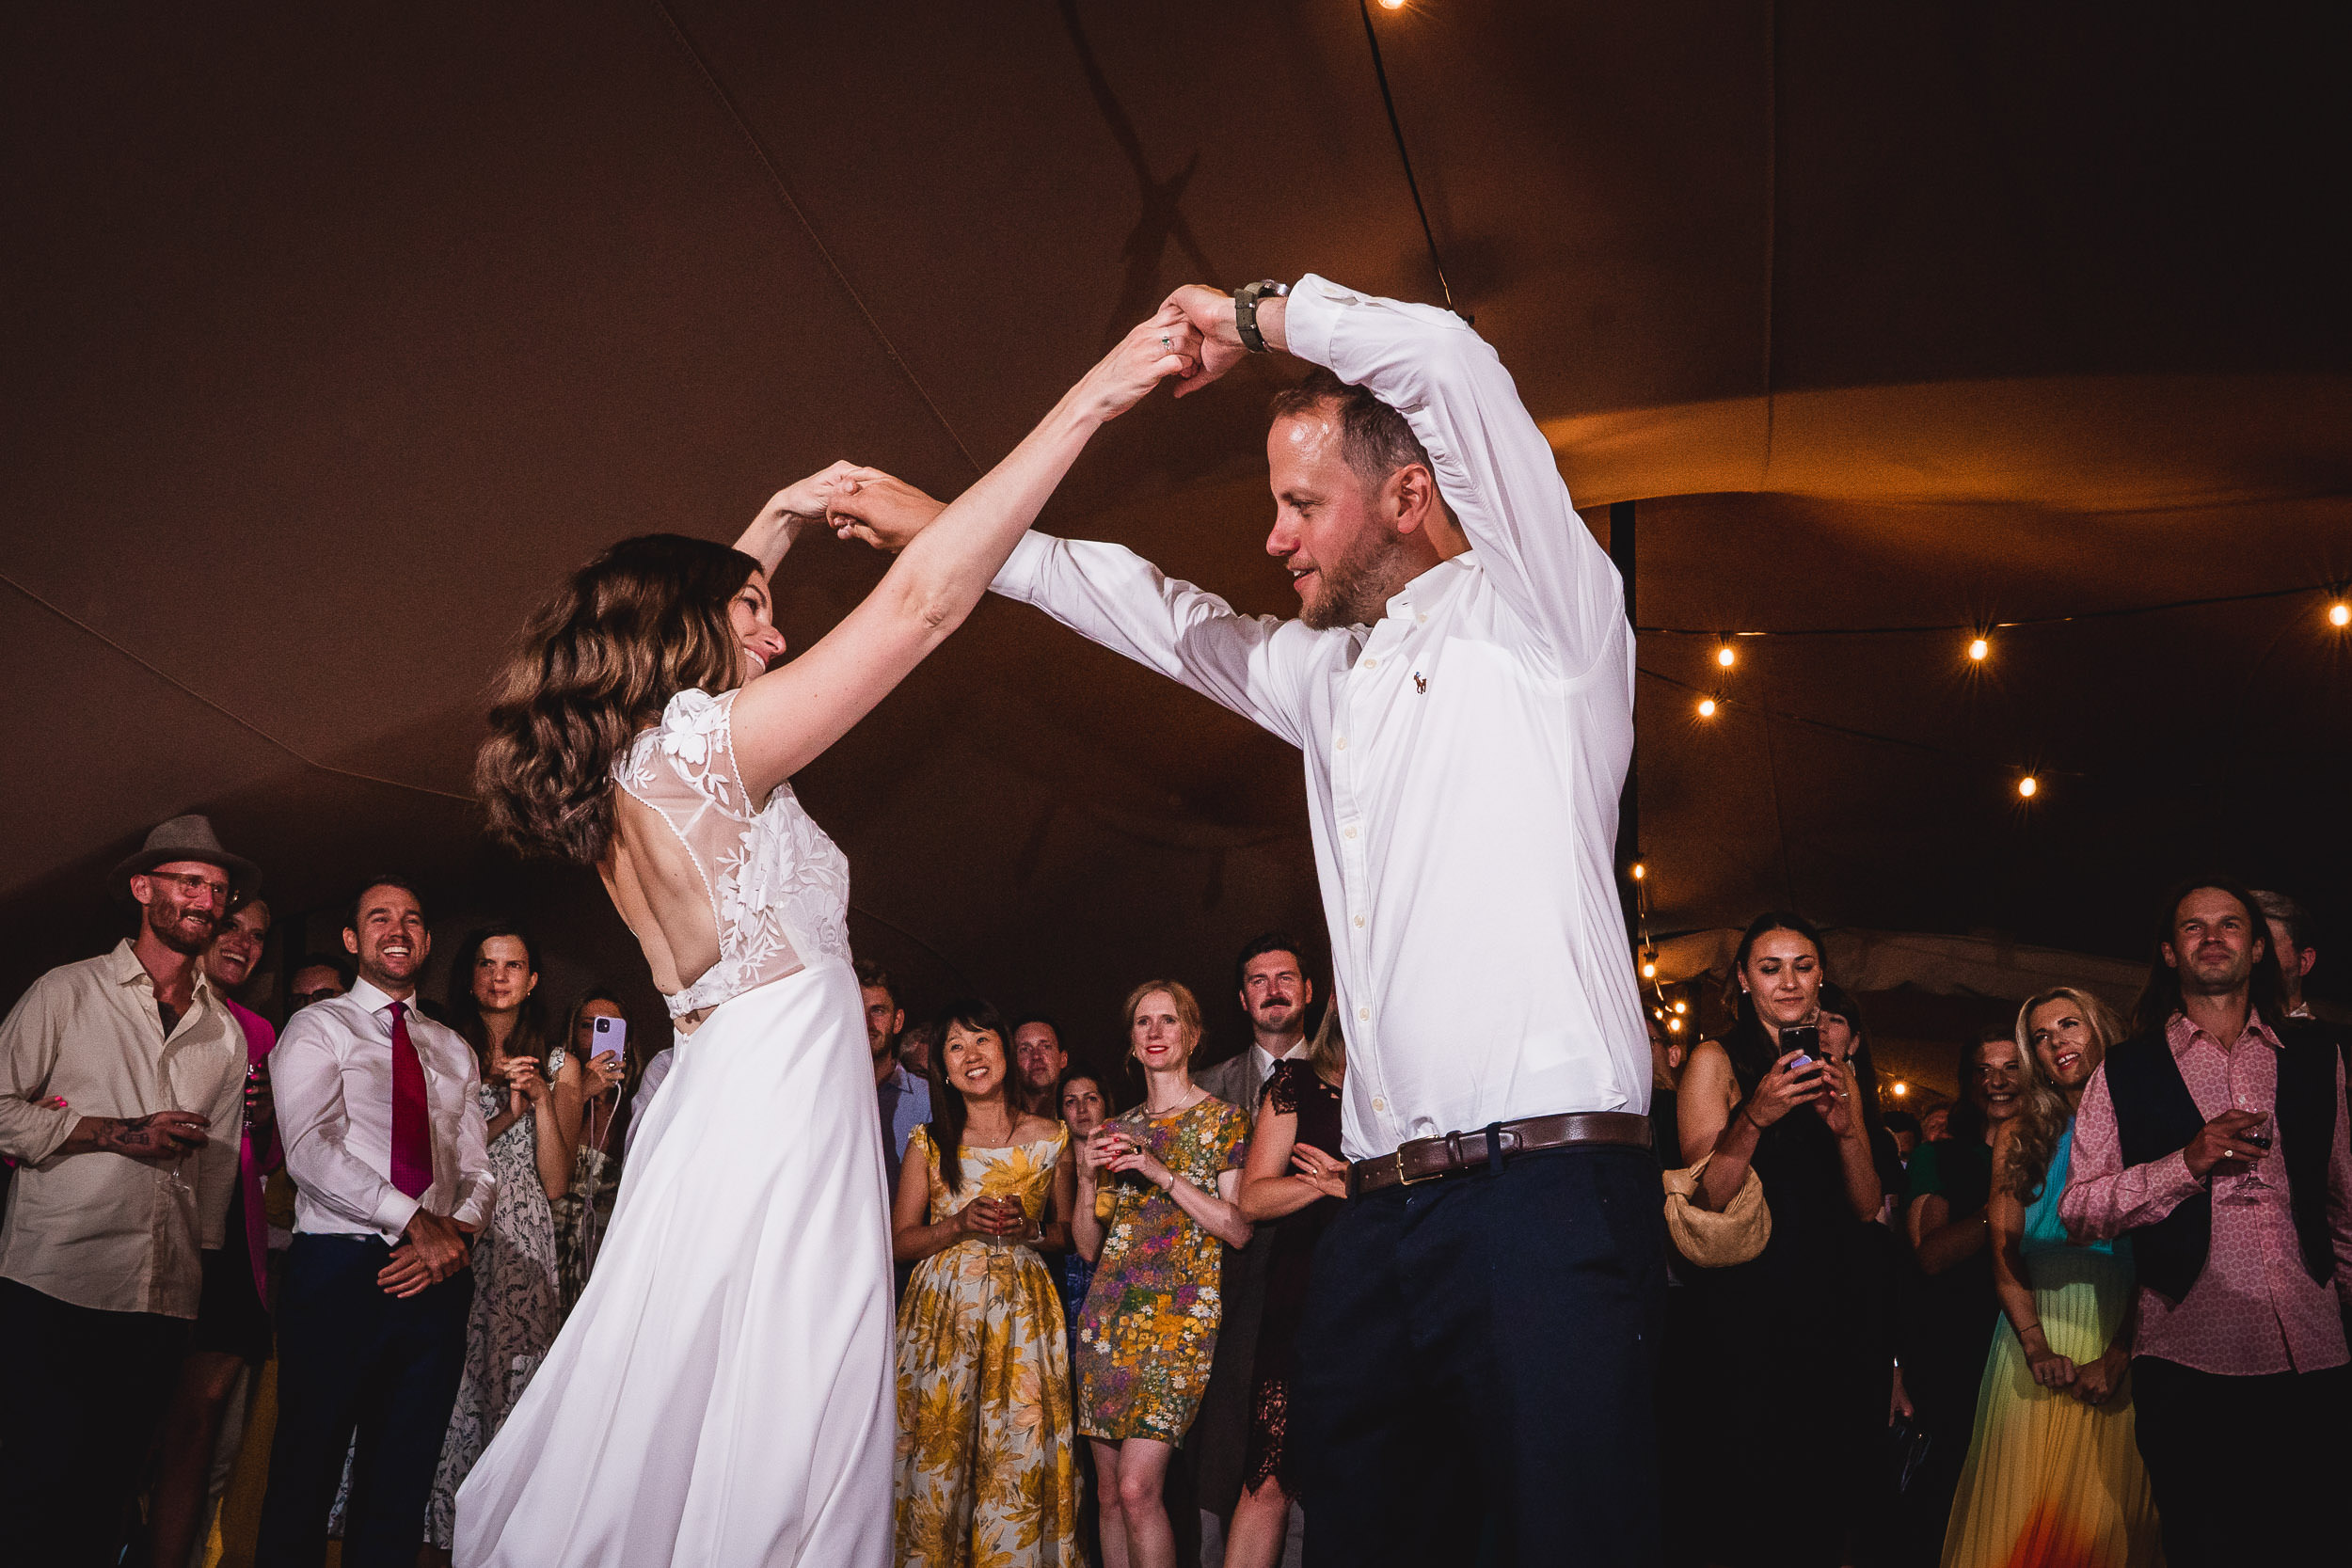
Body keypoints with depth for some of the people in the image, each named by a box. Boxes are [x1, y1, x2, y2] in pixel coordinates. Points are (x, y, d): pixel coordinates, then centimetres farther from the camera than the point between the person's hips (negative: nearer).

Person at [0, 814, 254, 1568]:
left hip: (166, 1299, 4)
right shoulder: (67, 992, 5)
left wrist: (207, 1262, 11)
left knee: (110, 1485, 6)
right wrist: (119, 1132, -10)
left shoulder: (226, 1033, 16)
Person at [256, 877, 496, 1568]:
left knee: (403, 1478, 8)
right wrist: (415, 1221, -18)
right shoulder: (318, 1028, 5)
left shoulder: (454, 1050, 19)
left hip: (437, 1276, 4)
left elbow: (477, 1172, 12)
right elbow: (310, 1149, -11)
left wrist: (456, 1232, -10)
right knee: (308, 1469, -1)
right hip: (339, 1269, -4)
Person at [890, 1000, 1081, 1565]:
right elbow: (900, 1240, 5)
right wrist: (960, 1225, -12)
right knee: (940, 1451, -1)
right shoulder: (927, 1142, 3)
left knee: (1018, 1455, -3)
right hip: (942, 1309, 0)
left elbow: (1067, 1232, 13)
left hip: (1022, 1309, 0)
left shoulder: (1051, 1136, 4)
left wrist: (1029, 1227, -8)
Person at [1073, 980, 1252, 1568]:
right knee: (1110, 1491, 4)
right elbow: (1088, 1246, 16)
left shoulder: (1223, 1120, 4)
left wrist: (1163, 1172, -12)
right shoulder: (1114, 1131, 17)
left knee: (1137, 1486, -17)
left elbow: (1240, 1229, -5)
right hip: (1109, 1313, 5)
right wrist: (1087, 1177, -1)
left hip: (1181, 1311, -5)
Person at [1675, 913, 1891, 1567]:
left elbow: (1868, 1207, 9)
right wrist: (1756, 1117, -23)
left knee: (1824, 1514, 5)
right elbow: (1705, 1199, -8)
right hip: (1752, 1310, -5)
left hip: (1835, 1310, 5)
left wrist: (1847, 1126, -10)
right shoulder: (1715, 1060, 0)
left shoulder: (1837, 1067, 15)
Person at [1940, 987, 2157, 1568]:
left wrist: (2118, 1357, -14)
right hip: (2035, 1331, 1)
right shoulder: (2018, 1134, 9)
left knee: (2106, 1510, 2)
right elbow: (2004, 1249, 2)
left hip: (2119, 1344, -1)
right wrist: (2037, 1348, -12)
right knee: (2025, 1508, 0)